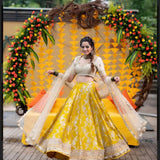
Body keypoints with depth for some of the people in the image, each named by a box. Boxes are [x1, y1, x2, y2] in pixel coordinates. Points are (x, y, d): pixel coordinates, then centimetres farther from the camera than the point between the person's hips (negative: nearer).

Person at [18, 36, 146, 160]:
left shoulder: (97, 60, 2)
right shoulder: (77, 59, 13)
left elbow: (104, 78, -1)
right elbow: (69, 78, 16)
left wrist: (113, 79, -20)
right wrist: (56, 73, 6)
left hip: (90, 93, -4)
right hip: (77, 92, 4)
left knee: (90, 121, -3)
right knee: (73, 119, -4)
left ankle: (92, 149, 9)